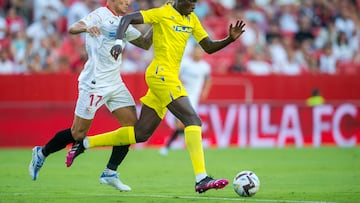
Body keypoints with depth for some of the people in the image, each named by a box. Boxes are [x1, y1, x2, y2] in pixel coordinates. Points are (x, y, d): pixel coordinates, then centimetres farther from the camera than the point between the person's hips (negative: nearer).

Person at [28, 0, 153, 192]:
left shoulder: (122, 22, 16)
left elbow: (145, 43, 22)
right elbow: (72, 28, -24)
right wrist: (86, 27, -46)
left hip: (115, 83, 8)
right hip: (95, 82, -8)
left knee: (132, 125, -4)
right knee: (79, 132, -3)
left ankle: (110, 173, 3)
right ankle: (41, 153, 19)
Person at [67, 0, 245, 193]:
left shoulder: (191, 19, 16)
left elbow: (209, 47, 17)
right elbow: (127, 18, -11)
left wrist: (230, 39, 0)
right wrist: (119, 41, -27)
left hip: (169, 78, 9)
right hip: (162, 75, -9)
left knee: (140, 134, 10)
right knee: (193, 120, -18)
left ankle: (84, 143, 21)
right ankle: (201, 180, -22)